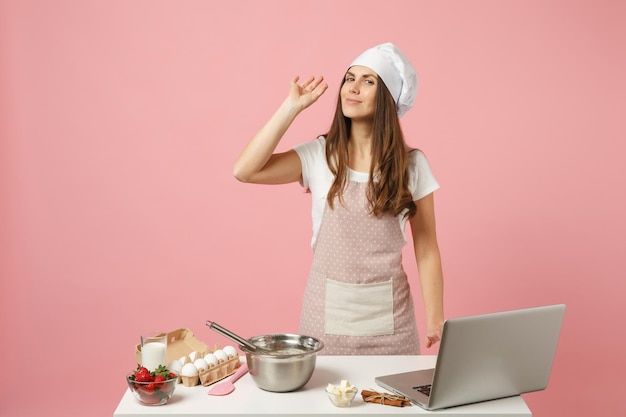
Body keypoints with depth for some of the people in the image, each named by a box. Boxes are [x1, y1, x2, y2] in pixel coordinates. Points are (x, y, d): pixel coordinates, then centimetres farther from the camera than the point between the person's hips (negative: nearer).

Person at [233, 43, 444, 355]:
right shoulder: (319, 155, -2)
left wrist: (435, 320, -4)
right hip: (328, 309, 0)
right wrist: (292, 107, -11)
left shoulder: (411, 164, -2)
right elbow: (245, 171, -16)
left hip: (388, 315, 0)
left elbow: (426, 250, 0)